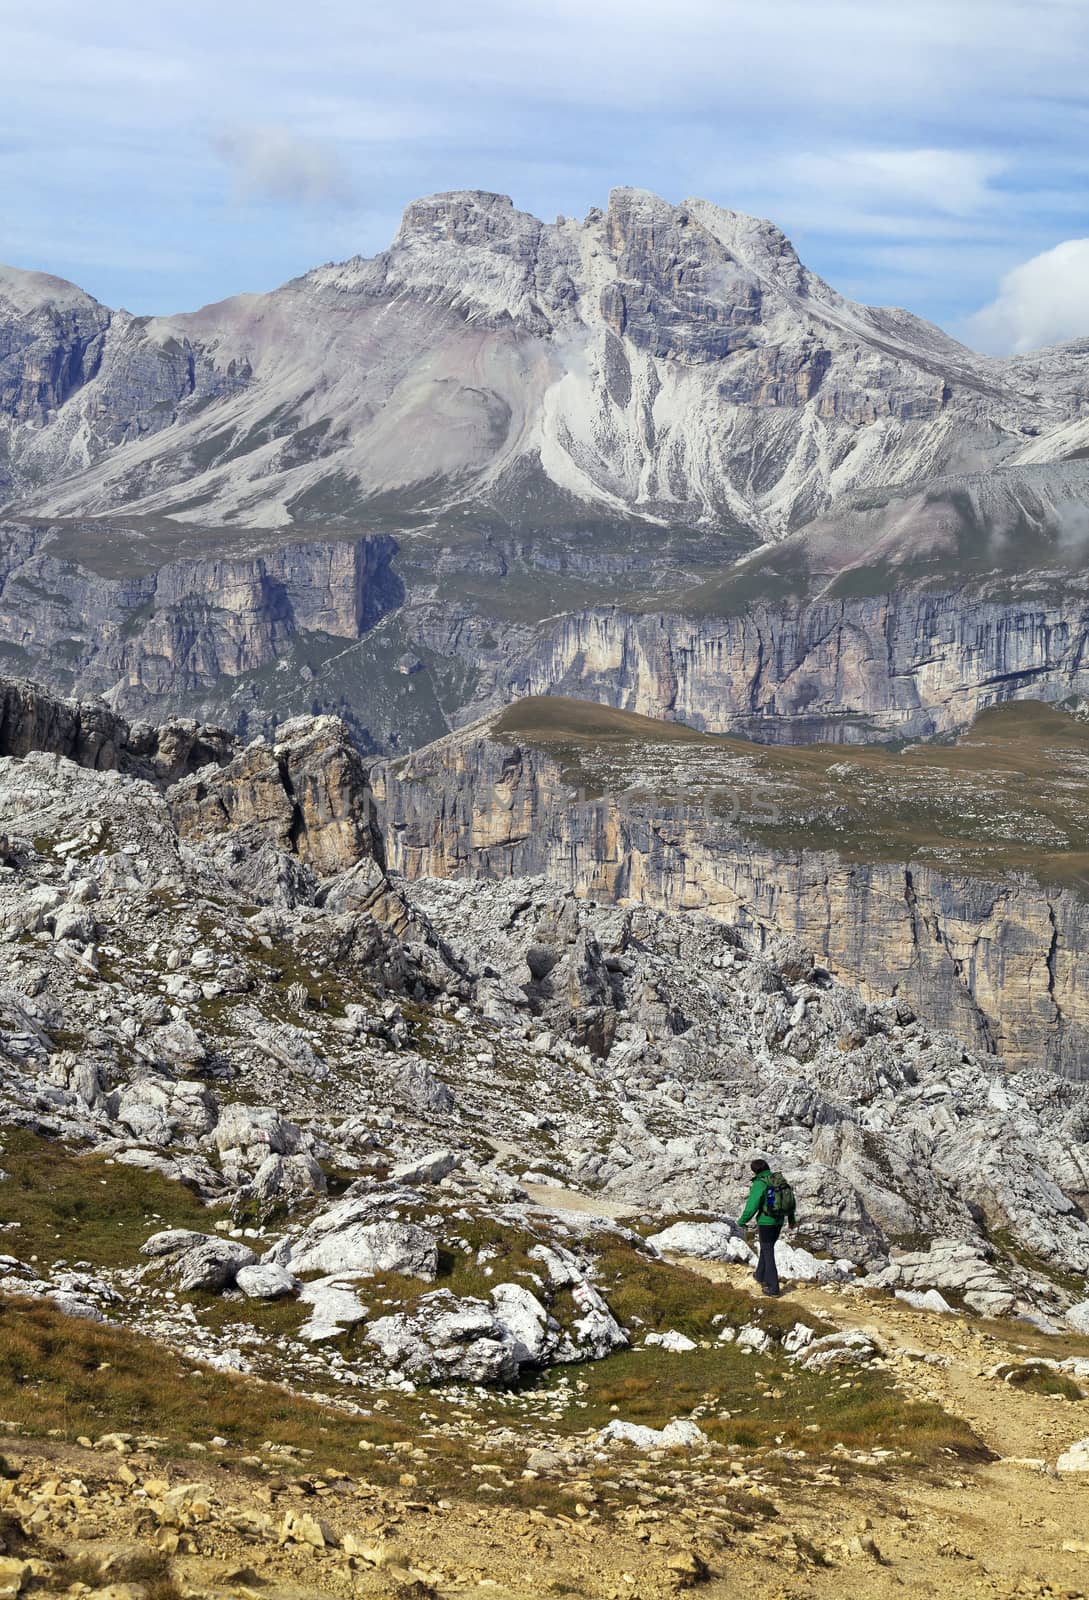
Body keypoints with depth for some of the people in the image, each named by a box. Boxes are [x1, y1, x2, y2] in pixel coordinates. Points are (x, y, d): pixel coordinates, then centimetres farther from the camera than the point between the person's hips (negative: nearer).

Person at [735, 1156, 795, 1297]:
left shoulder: (759, 1184, -19)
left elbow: (752, 1206, -19)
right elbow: (791, 1200, 10)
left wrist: (742, 1221, -2)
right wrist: (791, 1218, 25)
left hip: (766, 1223, -7)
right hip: (779, 1222, 7)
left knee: (768, 1254, 1)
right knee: (765, 1248, 26)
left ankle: (773, 1288, 2)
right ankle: (761, 1276, 42)